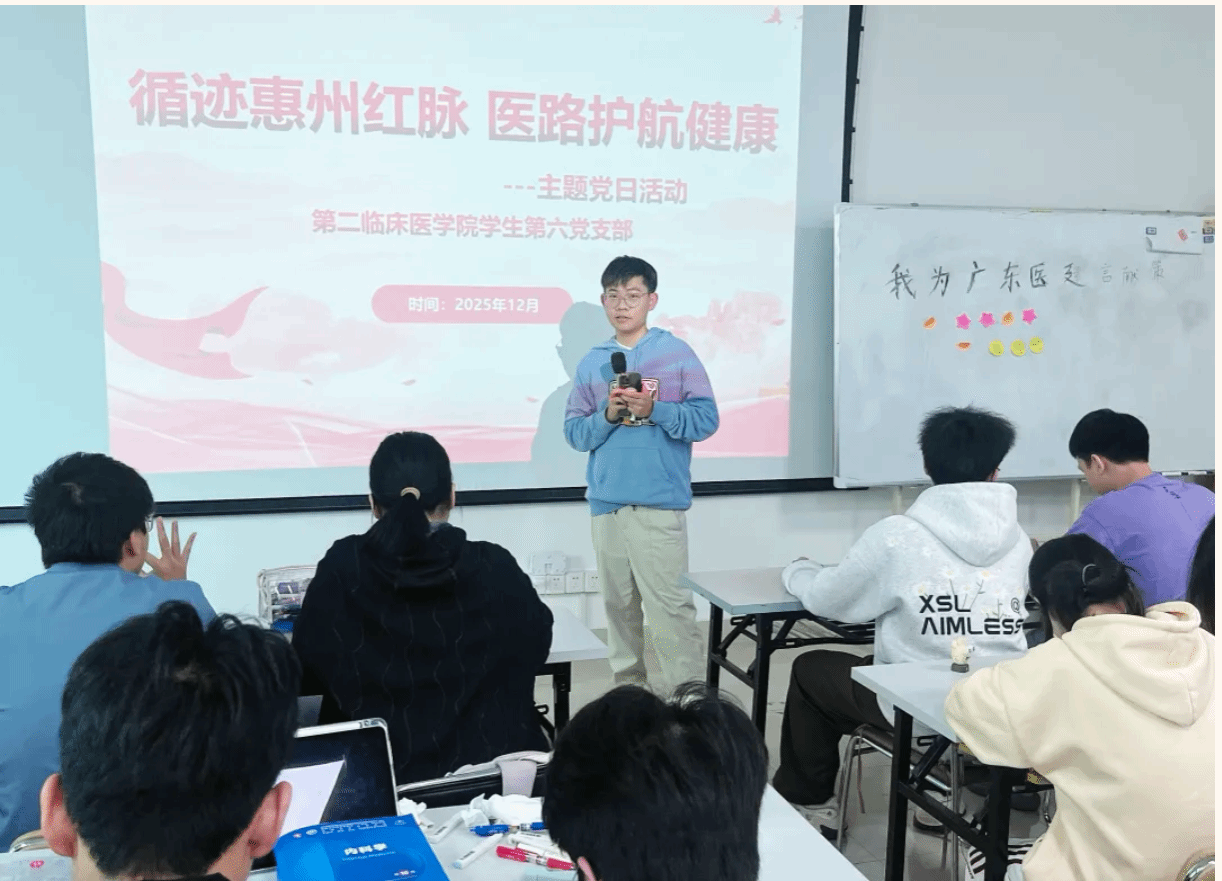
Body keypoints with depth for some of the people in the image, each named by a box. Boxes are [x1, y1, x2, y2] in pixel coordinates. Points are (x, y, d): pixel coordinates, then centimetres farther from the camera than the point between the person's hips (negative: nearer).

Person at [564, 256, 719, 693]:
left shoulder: (677, 353, 1)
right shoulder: (591, 363, 11)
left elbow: (706, 419, -4)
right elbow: (574, 432, 8)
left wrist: (654, 410, -16)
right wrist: (607, 415, -10)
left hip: (659, 503, -4)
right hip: (606, 503, 4)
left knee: (669, 606, -8)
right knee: (619, 604, 12)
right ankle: (628, 691, 25)